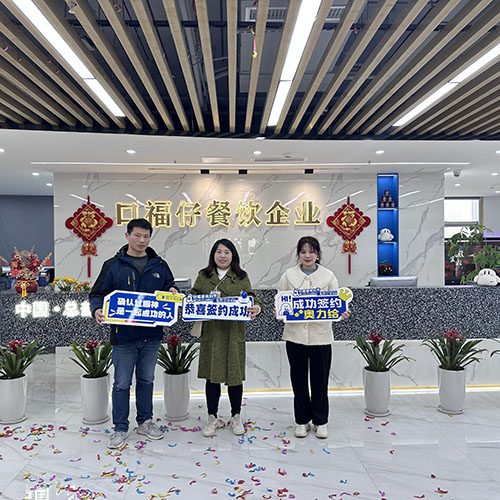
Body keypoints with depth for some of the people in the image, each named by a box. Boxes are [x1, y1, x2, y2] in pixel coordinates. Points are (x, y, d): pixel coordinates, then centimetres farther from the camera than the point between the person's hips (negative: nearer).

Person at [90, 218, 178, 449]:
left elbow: (169, 287, 15)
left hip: (151, 335, 3)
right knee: (122, 384, 8)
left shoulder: (159, 265, 5)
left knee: (146, 380, 18)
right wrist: (97, 310, -21)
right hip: (124, 335, -3)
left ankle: (145, 421, 35)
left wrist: (172, 291, -8)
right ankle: (120, 428, 25)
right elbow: (98, 294, -1)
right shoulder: (113, 265, -4)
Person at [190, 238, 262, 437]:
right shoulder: (203, 276, 9)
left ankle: (236, 417, 27)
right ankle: (212, 418, 25)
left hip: (233, 333, 0)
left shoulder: (241, 277, 7)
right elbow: (193, 296, 11)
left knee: (234, 374, 7)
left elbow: (251, 297, 2)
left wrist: (256, 307, -20)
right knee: (212, 375, 7)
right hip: (210, 333, 1)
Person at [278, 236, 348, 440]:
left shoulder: (328, 276, 3)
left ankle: (320, 421, 27)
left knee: (320, 380, 9)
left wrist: (342, 313, -16)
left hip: (321, 335, 0)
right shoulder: (288, 275, 3)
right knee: (299, 379, 12)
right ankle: (302, 420, 29)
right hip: (295, 334, 1)